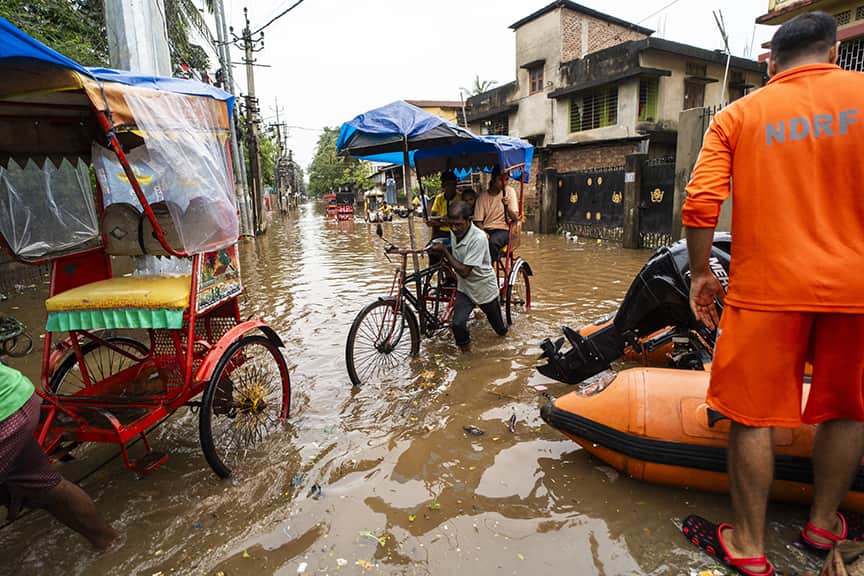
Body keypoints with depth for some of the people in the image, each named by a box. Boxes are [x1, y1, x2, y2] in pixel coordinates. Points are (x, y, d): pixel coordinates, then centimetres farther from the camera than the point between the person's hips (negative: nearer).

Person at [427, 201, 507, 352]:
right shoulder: (454, 232, -8)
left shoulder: (478, 238, -31)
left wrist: (444, 251, -26)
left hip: (484, 288, -4)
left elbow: (464, 271, -30)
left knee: (500, 329, 19)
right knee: (457, 324, -18)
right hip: (464, 288, 4)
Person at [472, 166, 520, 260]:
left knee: (492, 242, -36)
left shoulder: (509, 191, 2)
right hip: (485, 230, 2)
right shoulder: (483, 195, 6)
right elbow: (478, 220, 4)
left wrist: (507, 206, -21)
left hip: (503, 230, -2)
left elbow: (516, 218, -3)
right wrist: (483, 233, -15)